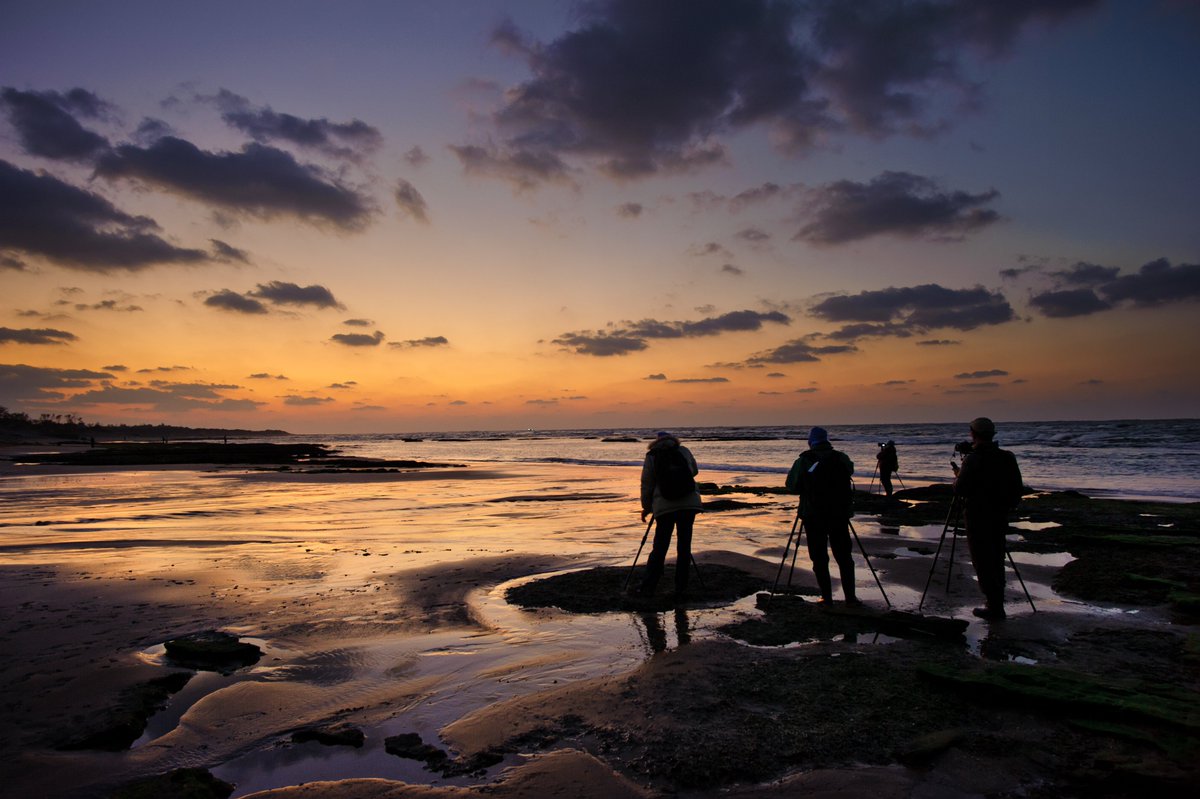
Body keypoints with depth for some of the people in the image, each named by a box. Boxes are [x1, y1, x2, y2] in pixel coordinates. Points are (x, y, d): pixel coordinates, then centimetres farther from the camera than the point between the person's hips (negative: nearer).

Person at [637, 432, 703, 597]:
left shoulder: (651, 457, 4)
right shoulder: (684, 451, 9)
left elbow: (646, 485, 5)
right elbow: (695, 471, 24)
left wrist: (646, 507, 16)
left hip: (664, 507, -1)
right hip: (689, 504, 1)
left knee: (659, 548, 4)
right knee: (684, 546, 8)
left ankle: (647, 588, 2)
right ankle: (681, 588, 9)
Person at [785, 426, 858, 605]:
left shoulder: (803, 461, -7)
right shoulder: (842, 459, 0)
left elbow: (791, 485, -2)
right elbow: (850, 470, 21)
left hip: (813, 516, -2)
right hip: (839, 515, 2)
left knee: (819, 558, 6)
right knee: (844, 557, 11)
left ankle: (826, 597, 6)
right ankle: (850, 596, 10)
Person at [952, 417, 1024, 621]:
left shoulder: (973, 459, -16)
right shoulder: (1007, 458, 3)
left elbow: (959, 490, -18)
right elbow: (1018, 489, 9)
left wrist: (957, 476, 1)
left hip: (978, 518, -6)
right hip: (1000, 518, 7)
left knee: (982, 563, 1)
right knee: (996, 561, 15)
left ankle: (994, 607, 2)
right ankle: (997, 605, 21)